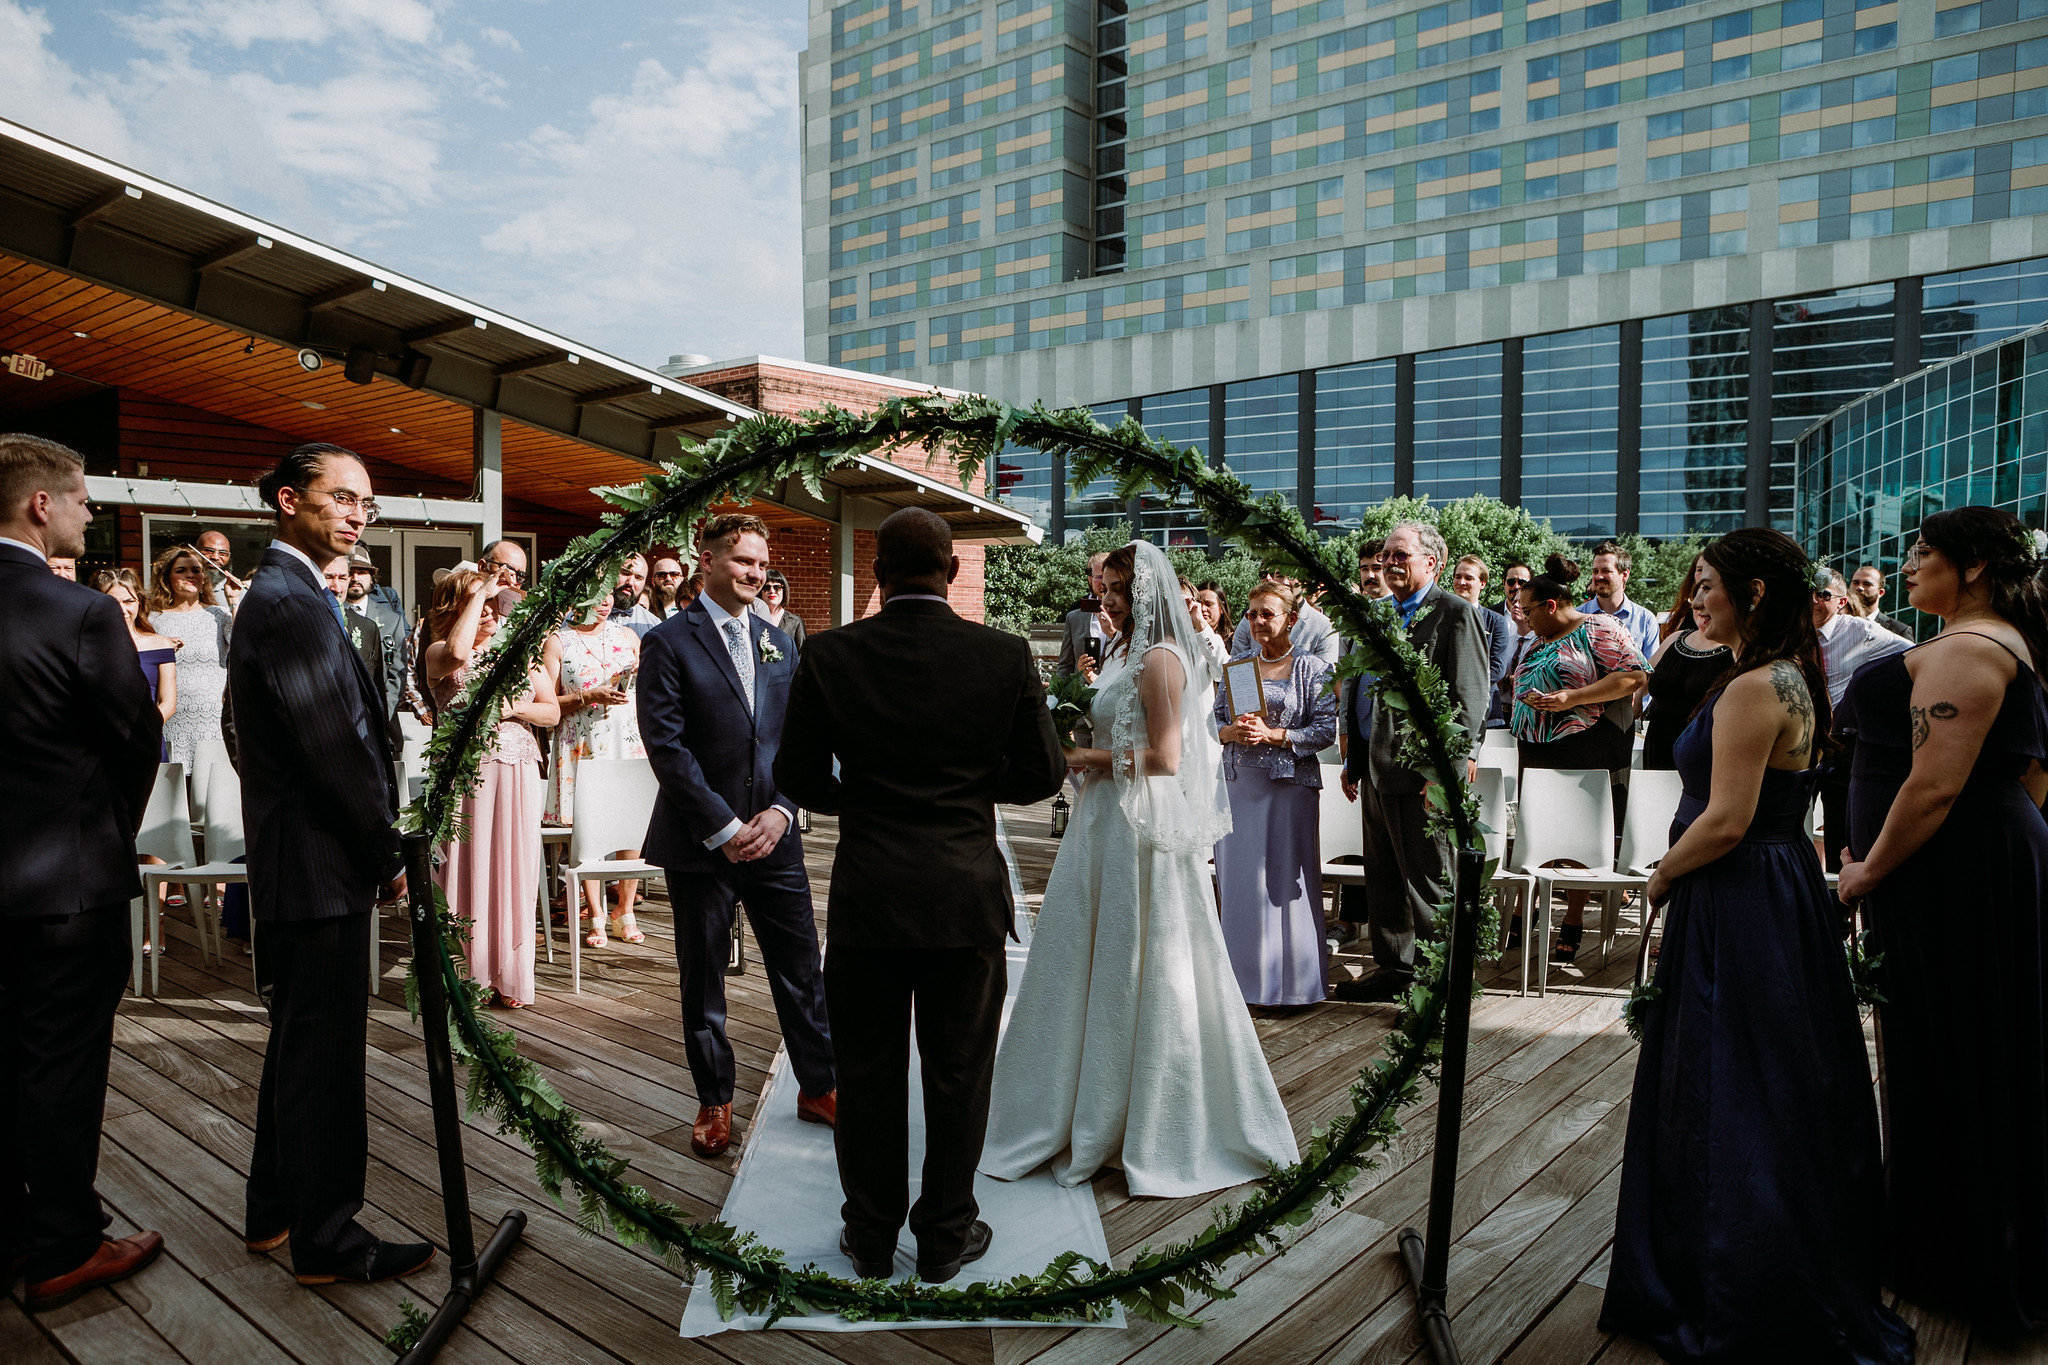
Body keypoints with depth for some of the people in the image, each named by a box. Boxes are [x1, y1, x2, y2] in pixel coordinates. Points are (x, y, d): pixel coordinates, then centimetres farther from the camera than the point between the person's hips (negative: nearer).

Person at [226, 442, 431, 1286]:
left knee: (300, 1043, 21)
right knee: (324, 1051, 1)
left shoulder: (276, 594, 15)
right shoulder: (292, 604, -19)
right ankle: (327, 1240, 14)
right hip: (318, 868, -11)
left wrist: (377, 850, 12)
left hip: (291, 864, 11)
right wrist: (389, 857, -11)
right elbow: (337, 749, -22)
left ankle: (275, 1211, 35)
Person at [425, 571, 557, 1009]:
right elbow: (456, 652, -25)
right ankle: (469, 974, 8)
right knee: (468, 869, -2)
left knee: (512, 870, 3)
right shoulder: (439, 653, 2)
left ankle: (508, 977, 11)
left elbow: (552, 711, 12)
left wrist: (514, 707, -7)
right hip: (465, 773, -3)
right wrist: (478, 593, -15)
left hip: (517, 773, 3)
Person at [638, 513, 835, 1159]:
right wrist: (724, 828, -15)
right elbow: (667, 746, -13)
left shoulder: (778, 642, 10)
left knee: (801, 968, 10)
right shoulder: (668, 642, -6)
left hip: (774, 835, 4)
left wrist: (781, 810, -8)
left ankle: (818, 1086, 27)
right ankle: (714, 1102, 27)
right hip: (699, 842, -4)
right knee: (703, 981, 10)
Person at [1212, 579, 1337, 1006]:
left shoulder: (1312, 669, -1)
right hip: (1238, 783, 4)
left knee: (1285, 877, -1)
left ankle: (1289, 978, 10)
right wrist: (1231, 732, -9)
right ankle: (1245, 973, 16)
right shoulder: (1236, 665, 11)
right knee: (1237, 877, 5)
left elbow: (1326, 730, -7)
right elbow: (1215, 718, 12)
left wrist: (1273, 735, -16)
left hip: (1289, 783, -4)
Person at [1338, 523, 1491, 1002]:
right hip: (1376, 767, 8)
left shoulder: (1456, 613, -8)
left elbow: (1470, 701, -13)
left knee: (1430, 880, 1)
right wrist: (1353, 760, 17)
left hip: (1424, 771, -8)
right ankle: (1394, 970, 27)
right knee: (1383, 877, 14)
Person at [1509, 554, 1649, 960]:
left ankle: (1573, 922, 7)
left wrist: (1573, 698, -21)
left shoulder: (1599, 628, -6)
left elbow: (1635, 676, -16)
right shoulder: (1540, 643, 19)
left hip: (1584, 752, -7)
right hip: (1537, 752, 7)